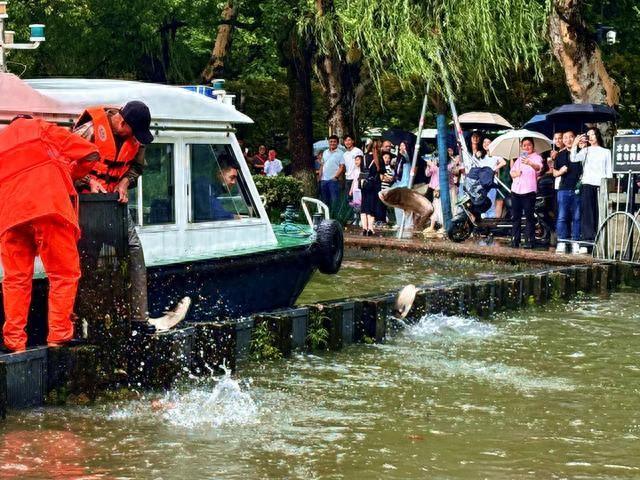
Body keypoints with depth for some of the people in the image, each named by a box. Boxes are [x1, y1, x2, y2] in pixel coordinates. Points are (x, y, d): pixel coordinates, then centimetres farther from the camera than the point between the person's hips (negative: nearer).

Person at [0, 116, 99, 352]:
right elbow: (90, 154, 13)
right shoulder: (42, 128, 19)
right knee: (64, 274, 1)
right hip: (48, 204, -4)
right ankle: (58, 337, -7)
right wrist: (69, 175, 28)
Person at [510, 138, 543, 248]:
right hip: (516, 190, 6)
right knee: (515, 216, 6)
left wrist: (530, 163, -43)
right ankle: (515, 240, 10)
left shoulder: (536, 157, 1)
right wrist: (515, 173, -4)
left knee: (529, 216, -7)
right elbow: (512, 172, 21)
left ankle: (530, 240, -7)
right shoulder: (520, 158, 22)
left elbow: (539, 167, -21)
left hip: (529, 191, -6)